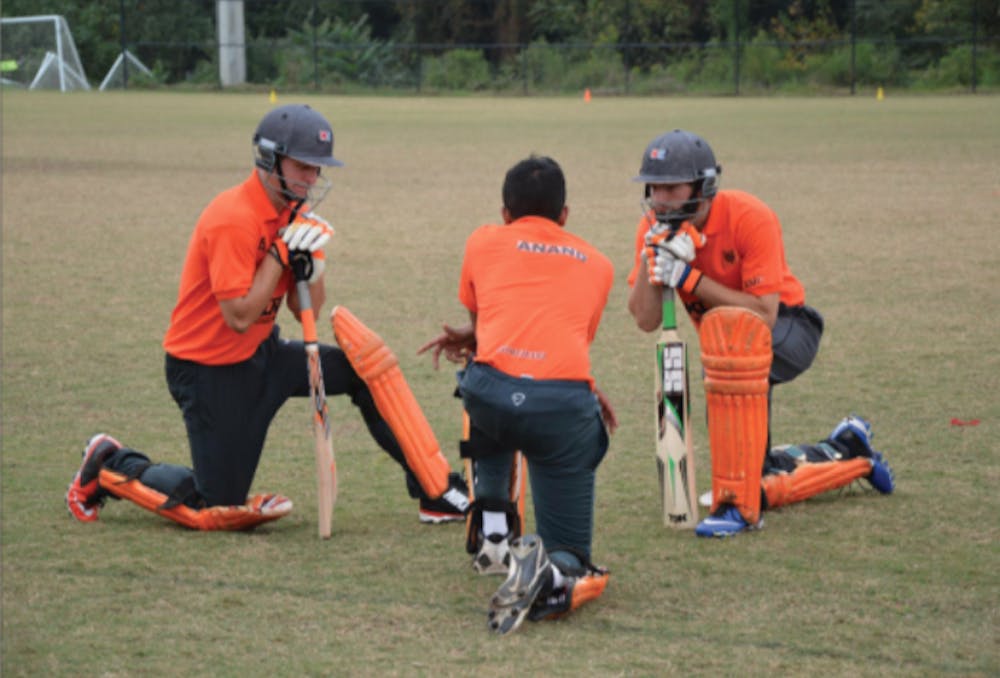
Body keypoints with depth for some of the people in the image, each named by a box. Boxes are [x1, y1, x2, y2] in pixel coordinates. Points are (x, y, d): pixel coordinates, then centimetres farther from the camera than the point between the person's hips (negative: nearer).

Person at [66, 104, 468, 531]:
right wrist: (281, 252, -25)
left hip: (263, 354, 8)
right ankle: (109, 466, 15)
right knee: (215, 507, -5)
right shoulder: (233, 219, -25)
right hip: (209, 371, -8)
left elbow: (307, 312, 4)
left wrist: (308, 260, -15)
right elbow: (240, 316, -27)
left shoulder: (292, 213, 2)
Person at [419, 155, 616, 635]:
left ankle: (492, 528, 21)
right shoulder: (597, 263, 25)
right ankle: (550, 575, -24)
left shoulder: (484, 241, 22)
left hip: (492, 392, 0)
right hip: (564, 404, 0)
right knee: (575, 565, 12)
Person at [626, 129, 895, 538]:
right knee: (764, 486, 5)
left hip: (787, 330, -6)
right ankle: (849, 453, 37)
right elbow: (646, 321, -17)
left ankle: (740, 503, -39)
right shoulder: (655, 227, -12)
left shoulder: (750, 218, -27)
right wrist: (652, 256, -31)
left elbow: (764, 314, -32)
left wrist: (689, 277, -35)